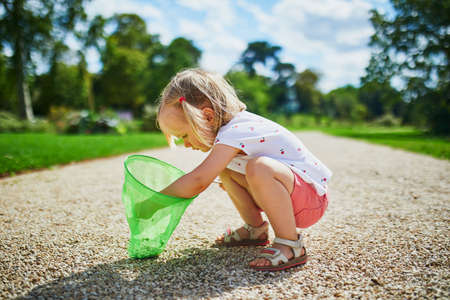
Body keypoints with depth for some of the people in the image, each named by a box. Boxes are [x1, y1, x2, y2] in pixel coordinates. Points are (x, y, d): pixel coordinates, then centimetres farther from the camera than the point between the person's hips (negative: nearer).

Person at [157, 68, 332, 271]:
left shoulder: (233, 134, -25)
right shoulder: (234, 123, 4)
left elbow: (198, 181, -31)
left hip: (312, 198, -9)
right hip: (287, 193, 9)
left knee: (259, 168, -37)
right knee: (225, 168, 8)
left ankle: (290, 245, -20)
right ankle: (255, 229, 17)